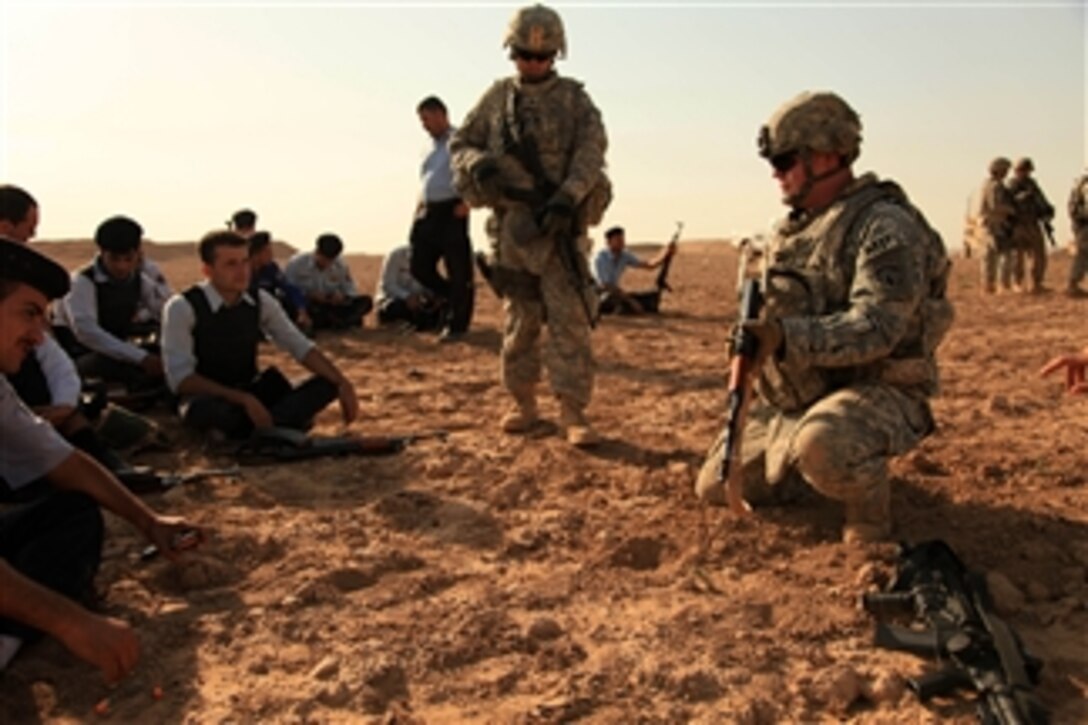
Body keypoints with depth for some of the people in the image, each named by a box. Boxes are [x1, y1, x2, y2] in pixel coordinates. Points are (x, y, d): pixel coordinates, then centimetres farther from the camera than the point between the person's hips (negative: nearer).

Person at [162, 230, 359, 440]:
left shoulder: (260, 301, -2)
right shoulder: (182, 307, -16)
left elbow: (301, 347, 0)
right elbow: (180, 378, -22)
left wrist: (342, 384, -16)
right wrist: (244, 399, -32)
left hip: (251, 394, 5)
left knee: (327, 384, -13)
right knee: (207, 408, -42)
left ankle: (261, 425, -32)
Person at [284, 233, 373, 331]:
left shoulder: (341, 265, 0)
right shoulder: (297, 263, -9)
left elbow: (350, 289, 4)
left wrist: (343, 296, -19)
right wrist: (308, 294, -26)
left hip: (331, 306, 3)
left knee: (365, 301, -18)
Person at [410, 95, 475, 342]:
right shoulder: (431, 148, 20)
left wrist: (466, 203, -19)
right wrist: (419, 209, 13)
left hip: (452, 211, -8)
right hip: (429, 213, 8)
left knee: (457, 272, -3)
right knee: (420, 267, 6)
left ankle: (456, 326, 6)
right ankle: (455, 300, 24)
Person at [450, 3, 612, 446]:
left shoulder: (574, 98, 5)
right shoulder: (497, 97, 11)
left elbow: (591, 153, -7)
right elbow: (459, 144, 12)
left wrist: (567, 197, -23)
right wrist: (479, 163, -11)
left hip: (561, 222, -2)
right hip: (511, 223, 2)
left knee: (569, 317, -7)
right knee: (519, 319, 8)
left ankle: (573, 412, -4)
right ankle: (523, 404, 19)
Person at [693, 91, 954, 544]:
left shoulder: (885, 226, -17)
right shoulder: (795, 226, 10)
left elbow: (876, 328, -29)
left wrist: (787, 337, -41)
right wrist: (754, 337, 1)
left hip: (875, 392, -8)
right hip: (794, 397, 8)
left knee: (820, 446, -41)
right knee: (717, 487, 9)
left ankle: (870, 512, -9)